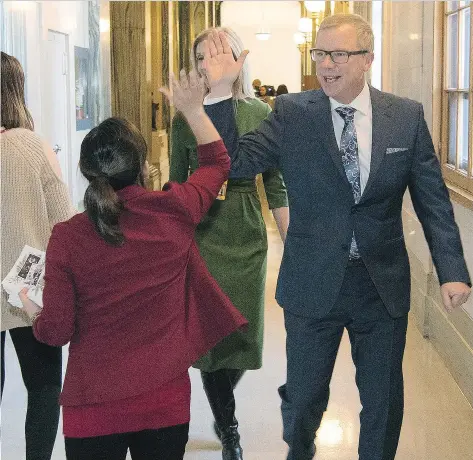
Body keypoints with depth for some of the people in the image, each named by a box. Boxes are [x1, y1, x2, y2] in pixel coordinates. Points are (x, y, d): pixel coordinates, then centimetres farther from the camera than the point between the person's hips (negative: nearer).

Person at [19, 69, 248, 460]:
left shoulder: (67, 238, -13)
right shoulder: (175, 211, -8)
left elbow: (56, 331, -7)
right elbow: (218, 162, 13)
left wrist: (32, 310, 14)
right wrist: (193, 108, 23)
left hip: (93, 405, -1)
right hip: (166, 398, 2)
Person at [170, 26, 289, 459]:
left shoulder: (261, 115, 0)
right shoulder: (186, 117, 0)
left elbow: (275, 187, 2)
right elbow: (176, 186, 5)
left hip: (248, 239, 1)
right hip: (200, 239, -1)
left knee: (244, 336, 6)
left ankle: (222, 413, 34)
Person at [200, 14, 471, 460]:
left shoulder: (406, 116, -3)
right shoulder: (292, 113, -5)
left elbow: (433, 200, -2)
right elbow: (236, 162, -11)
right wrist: (220, 94, -21)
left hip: (384, 285, 1)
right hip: (313, 284, -1)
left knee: (383, 400, 14)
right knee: (303, 397, 13)